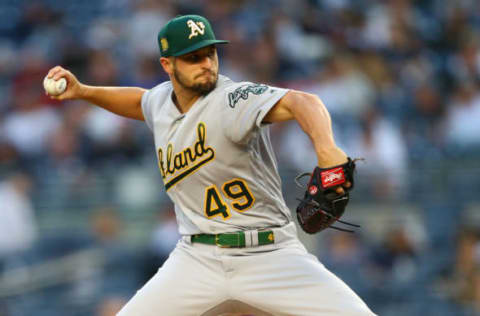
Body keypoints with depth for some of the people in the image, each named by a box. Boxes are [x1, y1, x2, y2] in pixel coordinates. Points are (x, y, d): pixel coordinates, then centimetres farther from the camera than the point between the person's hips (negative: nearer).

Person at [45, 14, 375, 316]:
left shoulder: (233, 99, -16)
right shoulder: (162, 99, 6)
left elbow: (300, 102, -36)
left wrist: (325, 147, -56)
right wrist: (82, 91, 19)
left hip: (271, 255, -5)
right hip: (199, 262, 5)